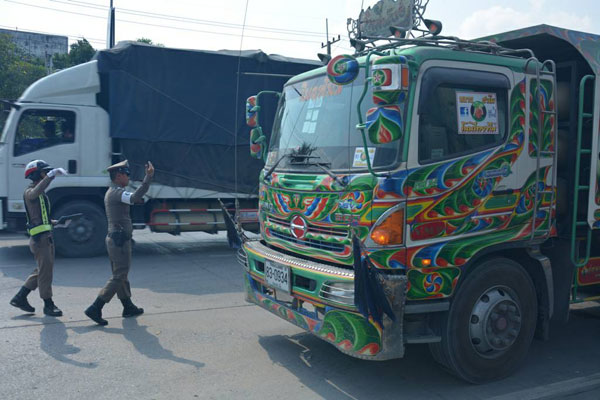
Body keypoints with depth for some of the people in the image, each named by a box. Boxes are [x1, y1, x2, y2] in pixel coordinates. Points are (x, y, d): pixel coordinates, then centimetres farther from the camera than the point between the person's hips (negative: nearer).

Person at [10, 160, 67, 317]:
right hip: (39, 237, -10)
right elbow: (37, 191, -35)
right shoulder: (29, 192, -8)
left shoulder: (42, 194, 21)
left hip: (47, 237, 10)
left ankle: (20, 298, 22)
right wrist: (51, 175, -43)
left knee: (42, 270, 15)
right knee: (45, 270, -4)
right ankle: (48, 305, 6)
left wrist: (57, 222, 14)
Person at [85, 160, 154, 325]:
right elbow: (135, 197, -37)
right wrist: (148, 176, -39)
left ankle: (128, 307, 28)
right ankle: (95, 309, -6)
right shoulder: (117, 192, -17)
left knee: (120, 275, 17)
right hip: (120, 241, -11)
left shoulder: (111, 192, 14)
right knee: (118, 277, -5)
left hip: (113, 239, 11)